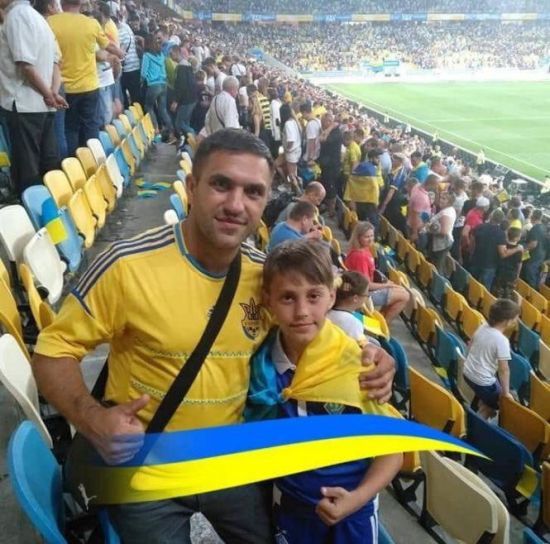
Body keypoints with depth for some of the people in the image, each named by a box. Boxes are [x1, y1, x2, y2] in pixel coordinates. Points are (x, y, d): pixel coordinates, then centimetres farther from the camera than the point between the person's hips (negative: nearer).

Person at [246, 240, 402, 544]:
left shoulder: (357, 366, -20)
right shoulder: (259, 361, -14)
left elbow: (392, 447, -11)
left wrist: (358, 498, -22)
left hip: (351, 508, -2)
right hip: (292, 505, 2)